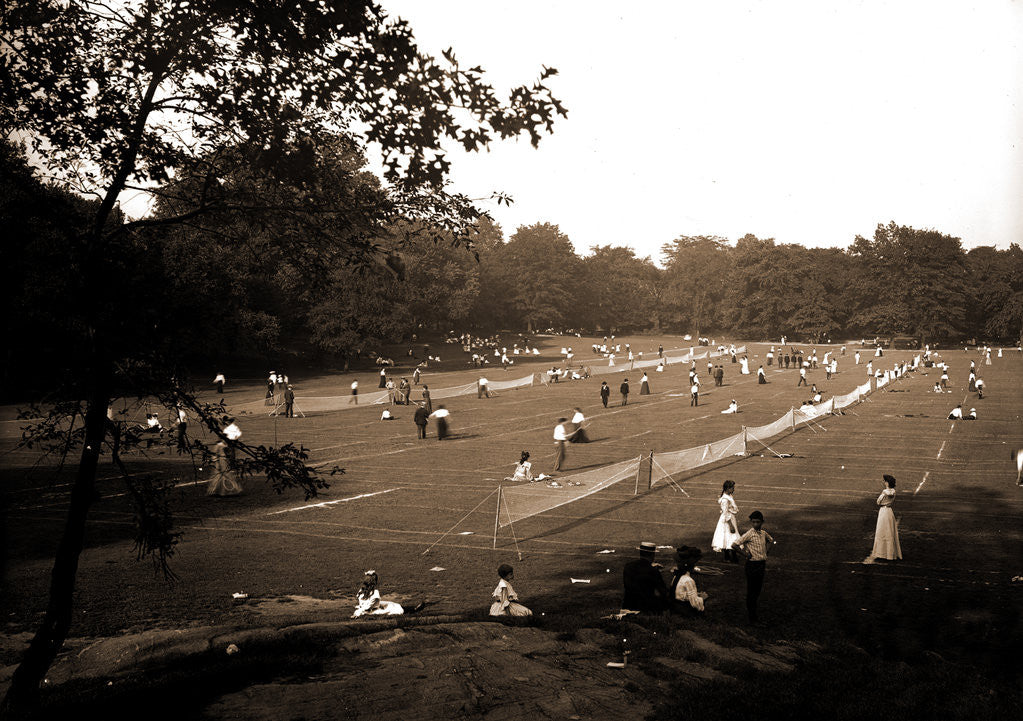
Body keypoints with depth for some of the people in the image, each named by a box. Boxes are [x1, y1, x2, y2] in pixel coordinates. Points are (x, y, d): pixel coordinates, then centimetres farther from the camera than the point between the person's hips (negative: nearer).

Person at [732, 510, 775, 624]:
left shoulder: (764, 533, 4)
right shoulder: (749, 534, -16)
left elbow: (771, 541, 25)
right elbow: (734, 545, -18)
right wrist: (745, 552, -16)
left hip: (762, 564, 7)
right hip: (752, 564, -7)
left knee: (758, 589, 15)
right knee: (751, 590, 1)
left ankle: (751, 612, 30)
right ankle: (752, 616, 9)